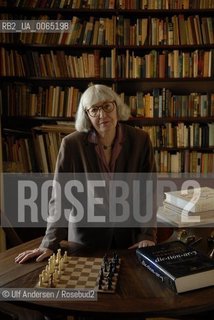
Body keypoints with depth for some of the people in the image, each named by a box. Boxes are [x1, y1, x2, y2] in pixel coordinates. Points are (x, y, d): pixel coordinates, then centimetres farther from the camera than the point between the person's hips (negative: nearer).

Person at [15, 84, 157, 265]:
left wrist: (148, 236, -14)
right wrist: (50, 244, -18)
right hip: (86, 238, -1)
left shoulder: (140, 140, -9)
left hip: (131, 237, 1)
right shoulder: (72, 144, -13)